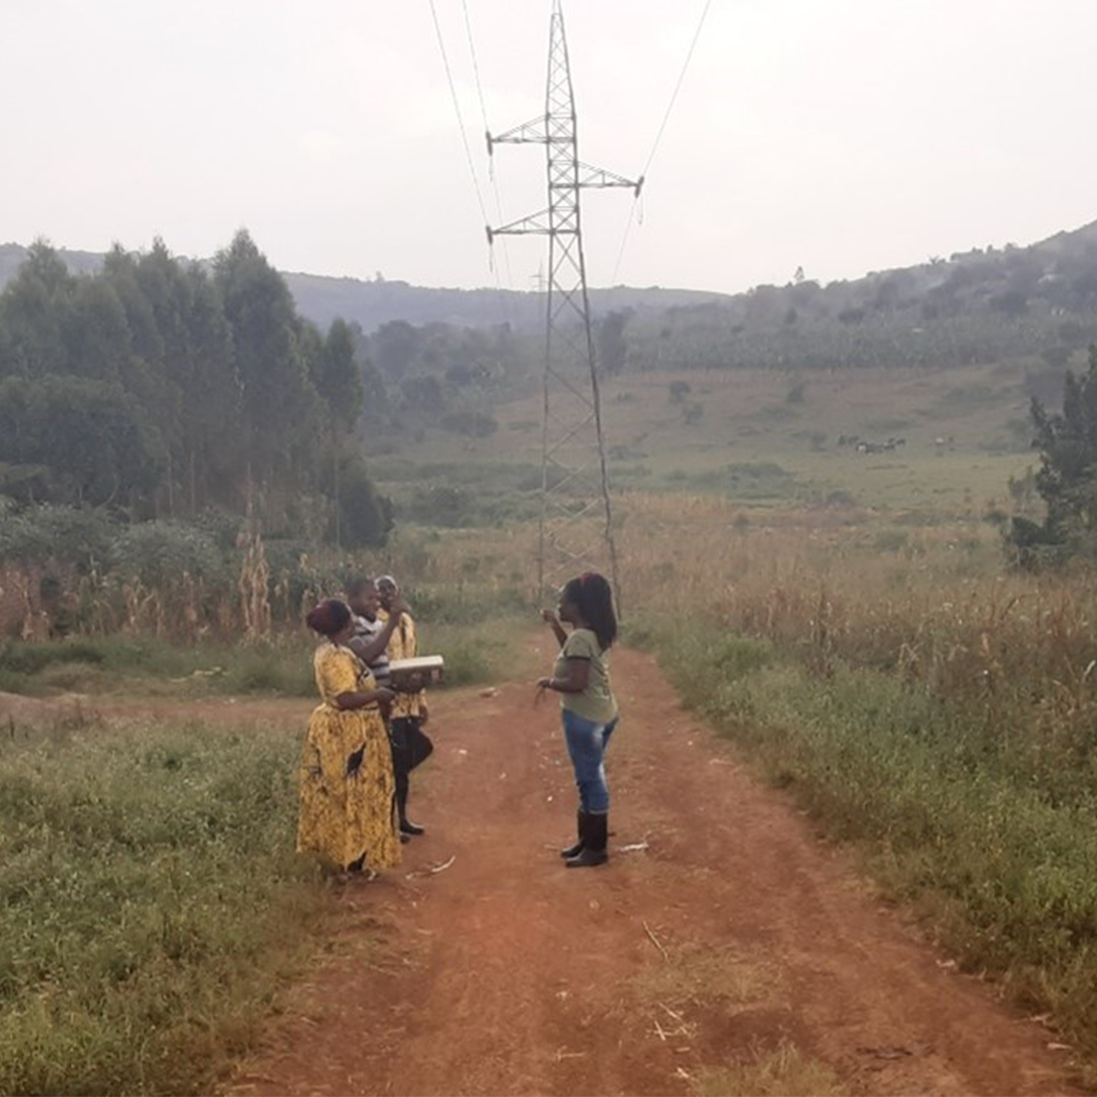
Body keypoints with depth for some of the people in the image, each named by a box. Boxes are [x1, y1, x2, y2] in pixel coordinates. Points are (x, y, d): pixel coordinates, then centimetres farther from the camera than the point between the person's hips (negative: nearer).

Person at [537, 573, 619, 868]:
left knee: (591, 780, -2)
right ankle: (587, 840, 27)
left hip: (584, 718, -10)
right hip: (602, 714, 10)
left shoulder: (580, 637, -21)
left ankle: (596, 849, 6)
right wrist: (555, 626, 18)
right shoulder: (595, 633, 8)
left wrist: (548, 682, -10)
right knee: (591, 778, 17)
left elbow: (577, 683, -26)